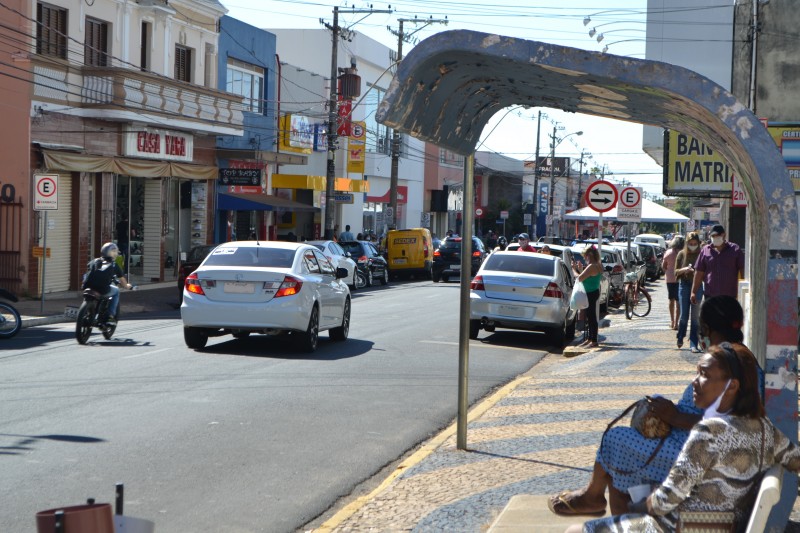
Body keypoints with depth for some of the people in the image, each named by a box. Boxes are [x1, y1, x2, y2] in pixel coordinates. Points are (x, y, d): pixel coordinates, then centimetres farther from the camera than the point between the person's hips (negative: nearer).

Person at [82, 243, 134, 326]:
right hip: (102, 290, -3)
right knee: (116, 291, 27)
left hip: (88, 287, 3)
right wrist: (127, 286, 43)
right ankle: (110, 316, 16)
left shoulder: (94, 261, 17)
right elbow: (122, 279, 21)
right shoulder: (114, 265, 11)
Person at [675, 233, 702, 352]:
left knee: (695, 317, -3)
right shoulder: (682, 254, 3)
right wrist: (684, 270, -13)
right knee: (684, 315, 2)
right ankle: (680, 338, 27)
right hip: (684, 285, 0)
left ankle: (693, 345, 0)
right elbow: (676, 271, 7)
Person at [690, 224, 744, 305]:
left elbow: (743, 270, 2)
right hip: (710, 295, 1)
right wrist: (694, 292, 4)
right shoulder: (705, 250, 7)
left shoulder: (735, 250, 3)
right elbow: (699, 272, 7)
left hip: (730, 295, -1)